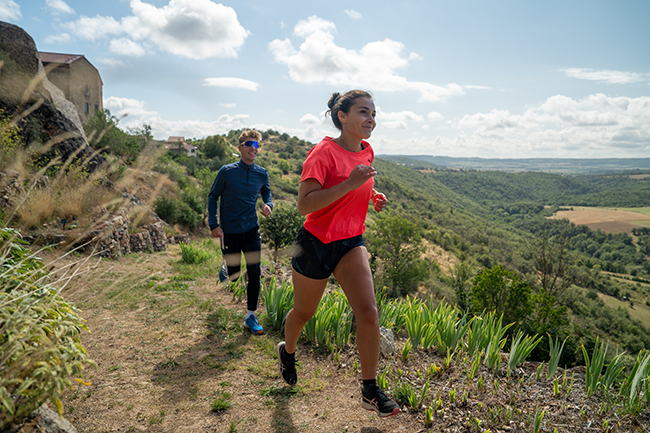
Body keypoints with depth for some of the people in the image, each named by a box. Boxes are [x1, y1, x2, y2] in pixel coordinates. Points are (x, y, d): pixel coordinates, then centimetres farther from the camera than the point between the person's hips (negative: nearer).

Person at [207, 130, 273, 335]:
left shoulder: (262, 174, 0)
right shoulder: (226, 172, -8)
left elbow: (267, 193, 17)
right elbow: (213, 197, 0)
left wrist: (268, 205, -7)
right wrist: (213, 225, -7)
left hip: (251, 230, 2)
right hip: (229, 231, -2)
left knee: (254, 272, -3)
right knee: (234, 275, 6)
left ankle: (250, 316, 10)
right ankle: (226, 267, 44)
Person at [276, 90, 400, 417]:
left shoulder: (366, 152, 6)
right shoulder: (323, 152, -16)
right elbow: (304, 205, -23)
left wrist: (369, 194, 5)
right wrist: (350, 184, -30)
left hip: (351, 243, 5)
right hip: (316, 243, -5)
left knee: (368, 312, -11)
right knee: (304, 312, 14)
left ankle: (370, 392, 6)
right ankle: (287, 351, 48)